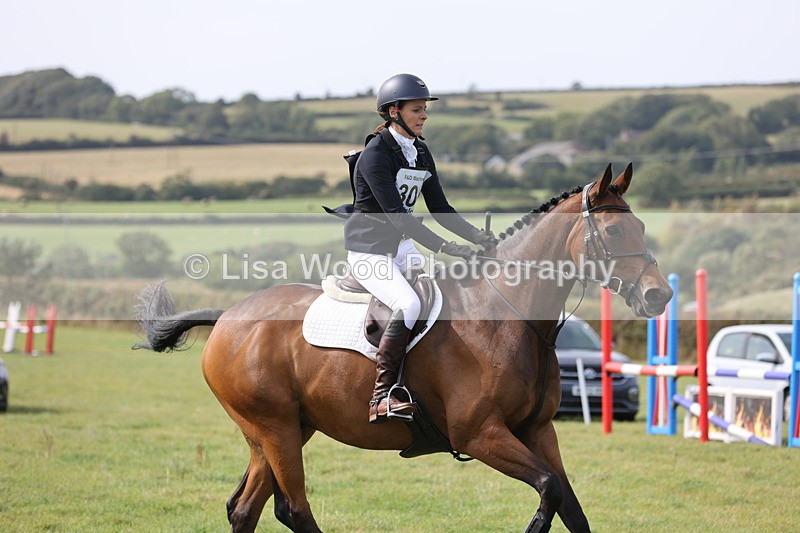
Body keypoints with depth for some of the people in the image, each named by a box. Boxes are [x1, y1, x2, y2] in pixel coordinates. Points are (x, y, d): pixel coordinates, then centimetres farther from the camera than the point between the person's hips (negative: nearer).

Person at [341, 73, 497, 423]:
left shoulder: (421, 153, 9)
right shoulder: (375, 154, -16)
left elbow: (439, 209, 12)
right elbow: (396, 213, -24)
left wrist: (478, 237, -3)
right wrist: (446, 249, -30)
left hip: (402, 248, 9)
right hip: (368, 251, -9)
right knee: (409, 305, -30)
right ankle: (381, 397, -28)